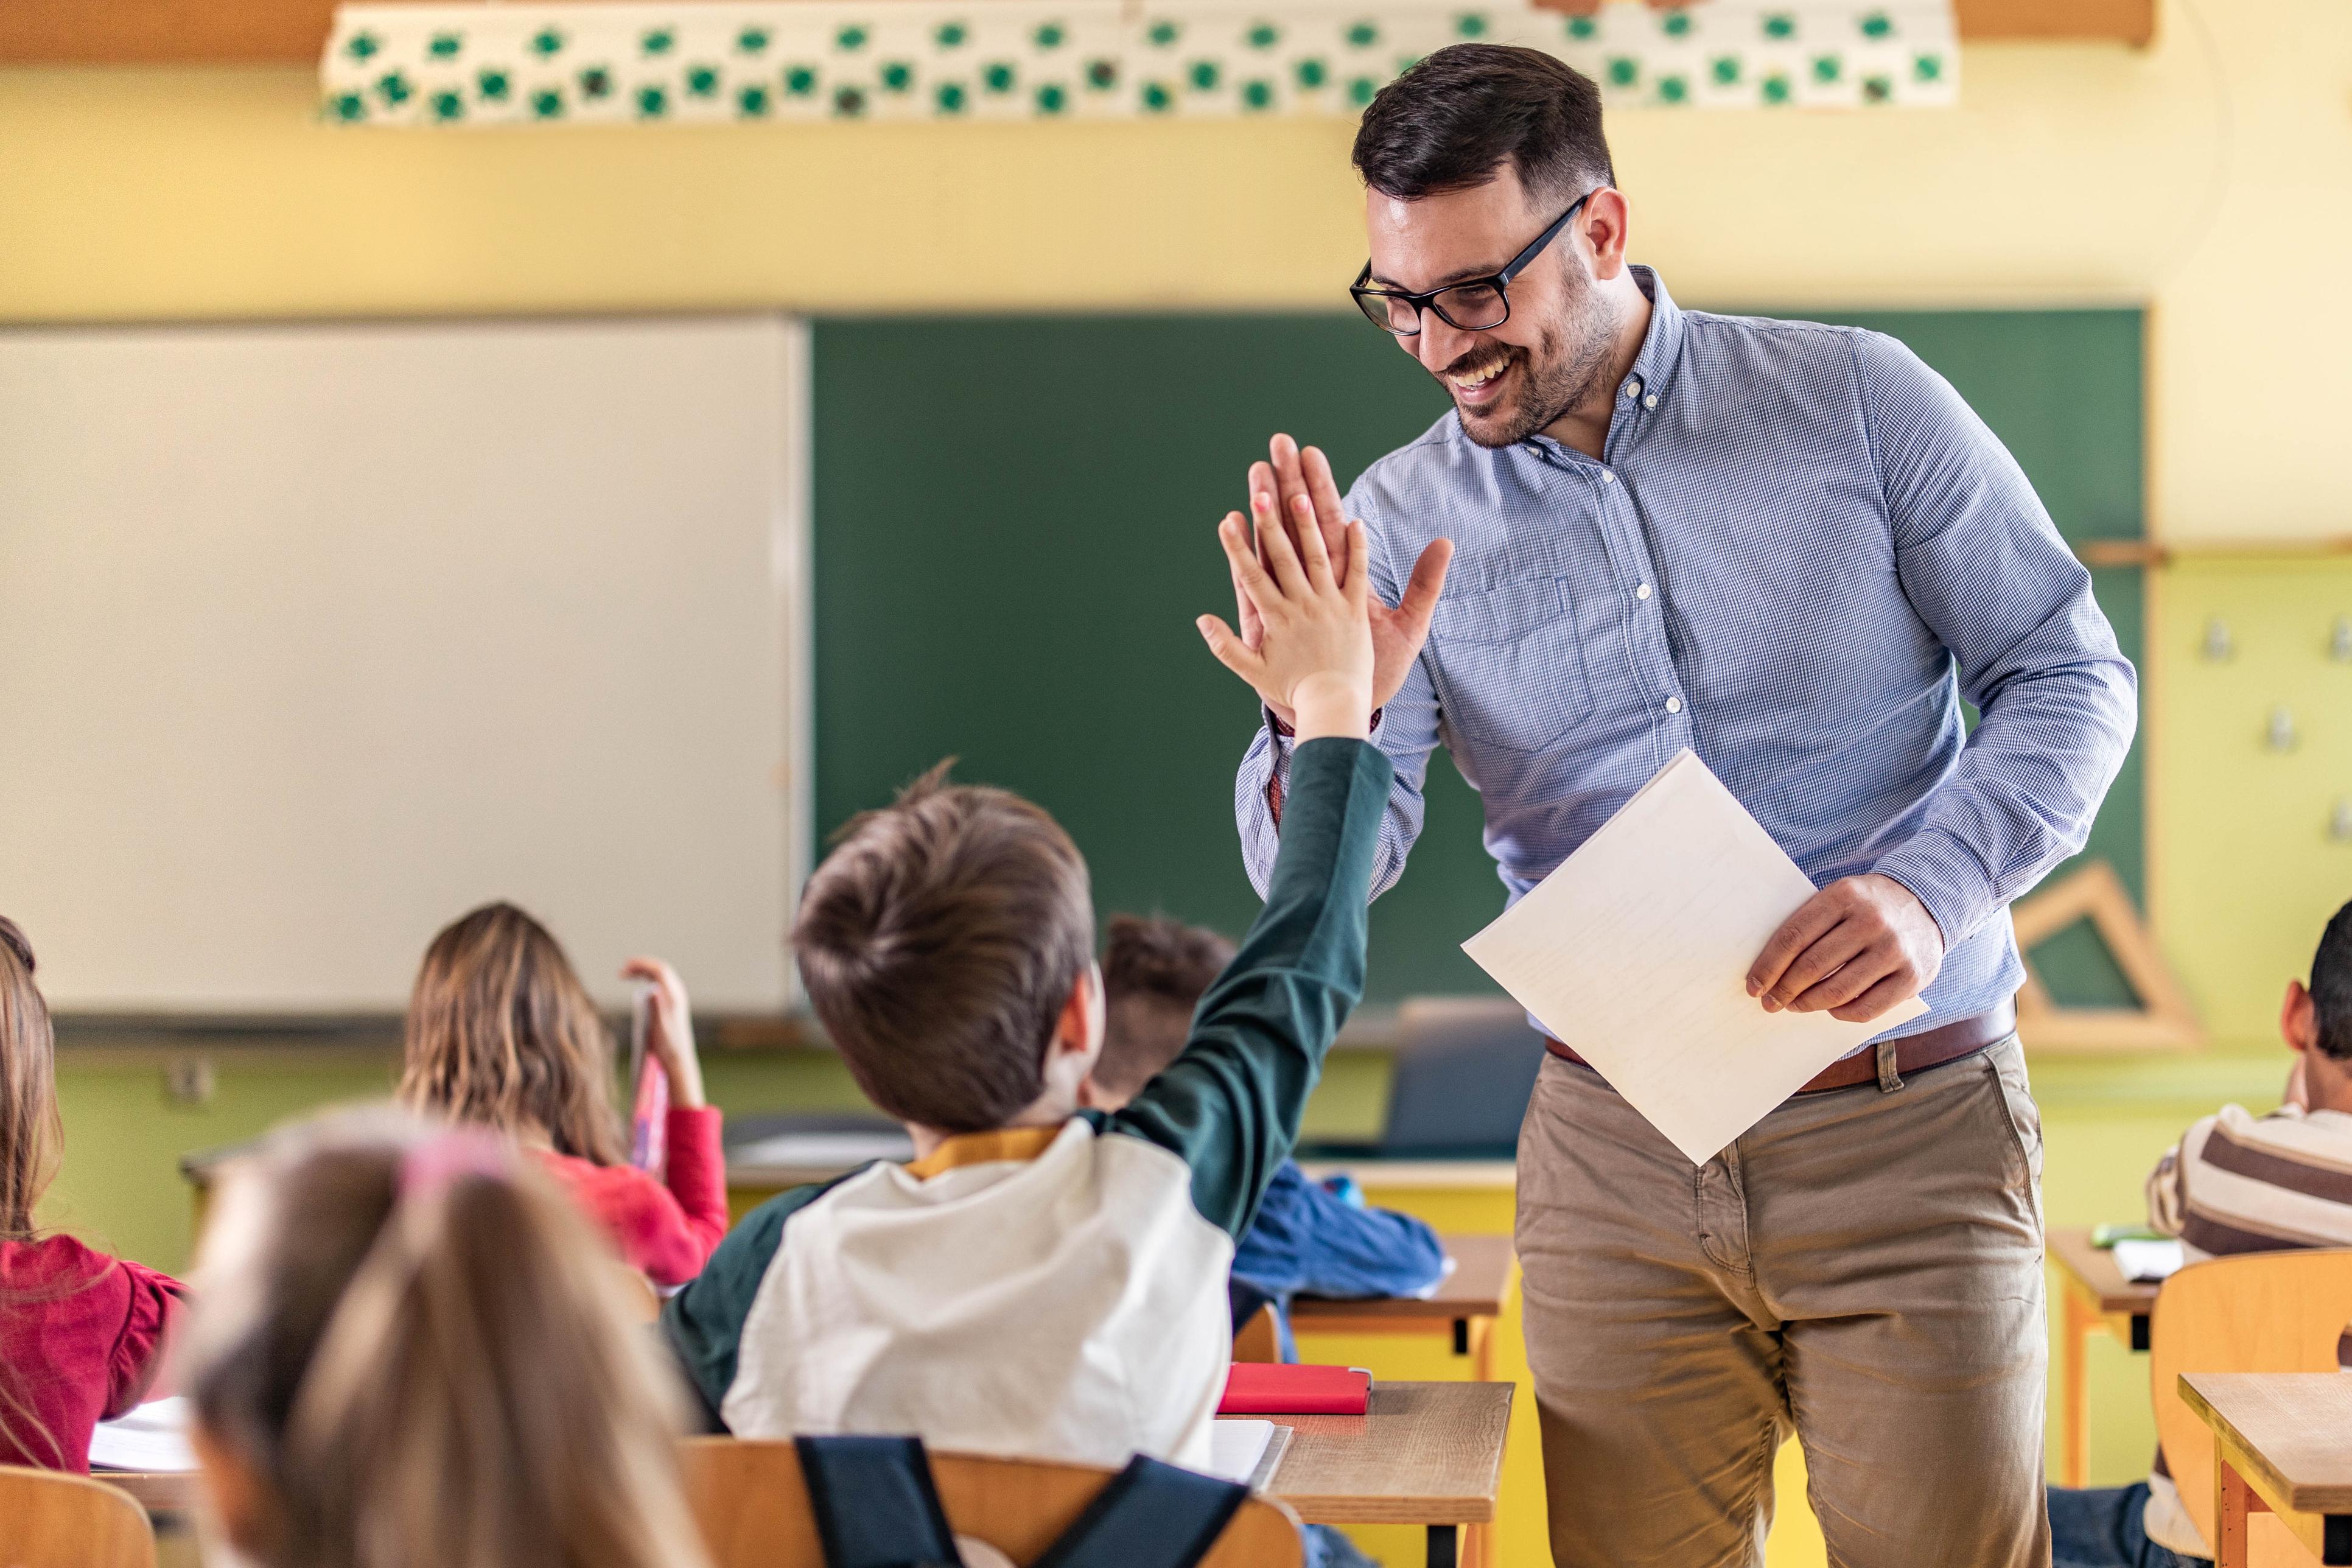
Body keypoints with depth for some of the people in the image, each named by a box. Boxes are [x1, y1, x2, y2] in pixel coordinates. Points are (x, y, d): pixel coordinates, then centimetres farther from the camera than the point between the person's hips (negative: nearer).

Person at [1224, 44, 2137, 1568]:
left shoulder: (1858, 402, -2)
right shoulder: (1402, 520, 2)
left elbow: (2072, 674, 0)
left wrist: (1933, 888, -17)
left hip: (1906, 1136, -1)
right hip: (1615, 1150, 2)